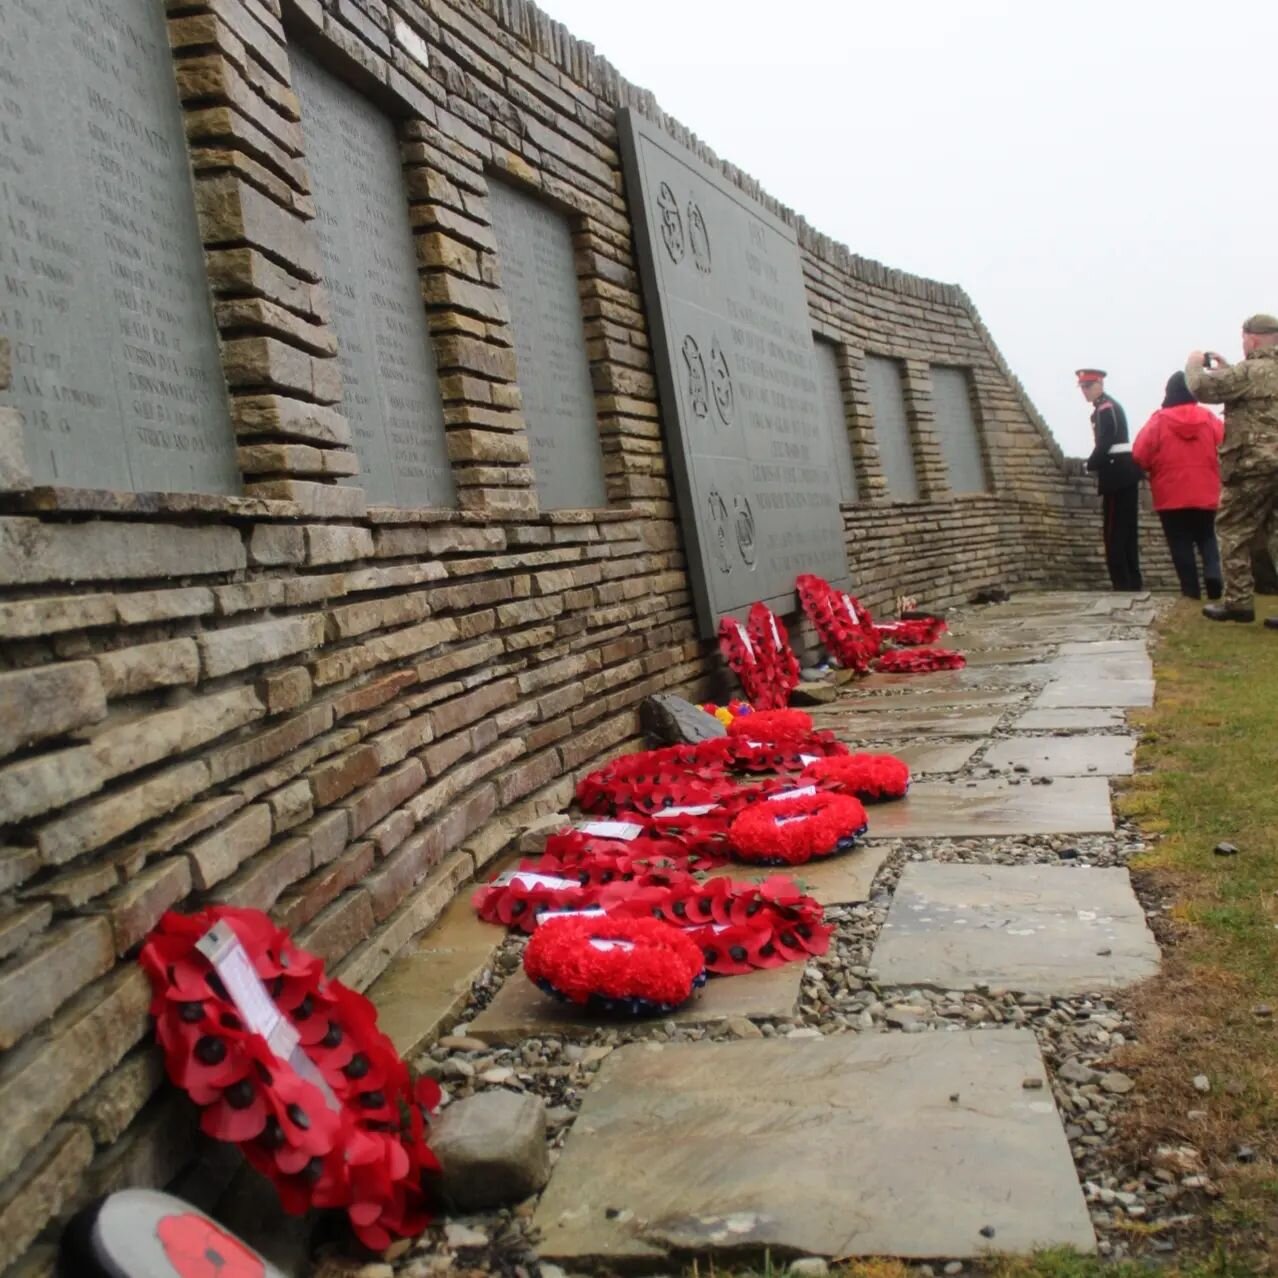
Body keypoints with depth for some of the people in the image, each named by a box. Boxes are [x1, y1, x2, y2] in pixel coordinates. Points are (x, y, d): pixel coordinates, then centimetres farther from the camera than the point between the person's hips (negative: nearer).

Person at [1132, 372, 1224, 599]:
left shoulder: (1159, 421, -9)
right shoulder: (1209, 418, 0)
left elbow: (1140, 456, -11)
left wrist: (1156, 468, 9)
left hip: (1171, 496, -2)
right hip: (1206, 494, 3)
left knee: (1181, 544, 4)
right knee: (1207, 538, 16)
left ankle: (1191, 589, 2)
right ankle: (1214, 573, -8)